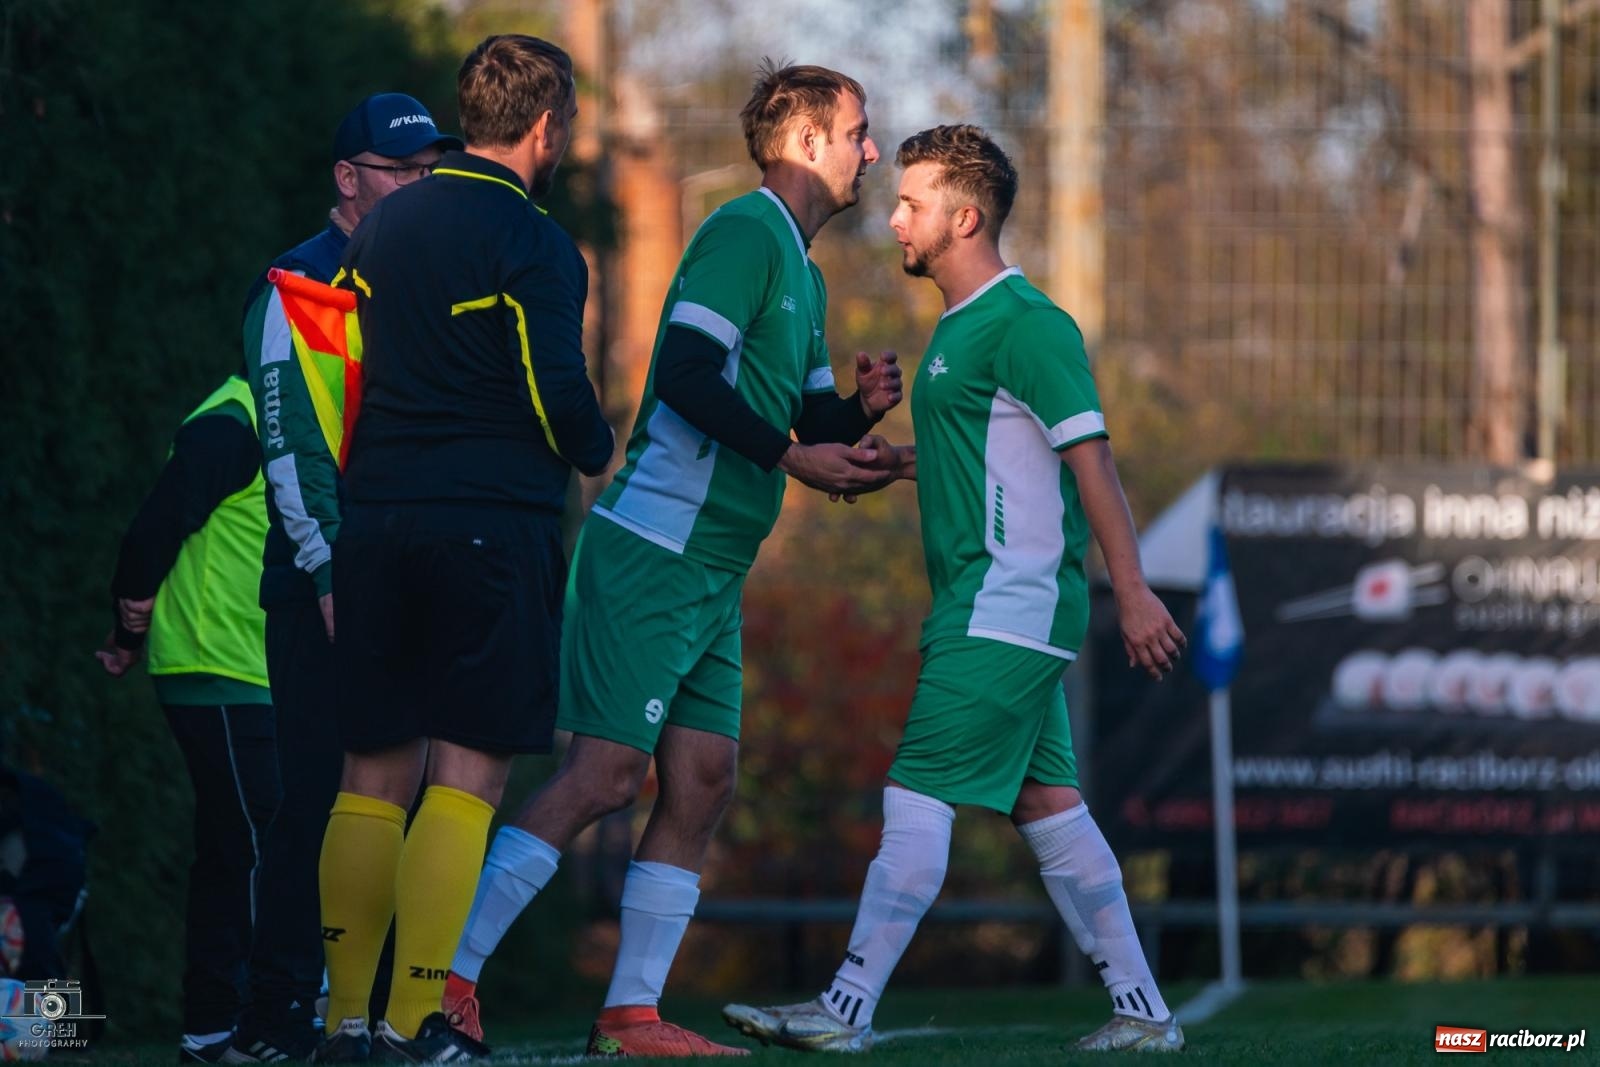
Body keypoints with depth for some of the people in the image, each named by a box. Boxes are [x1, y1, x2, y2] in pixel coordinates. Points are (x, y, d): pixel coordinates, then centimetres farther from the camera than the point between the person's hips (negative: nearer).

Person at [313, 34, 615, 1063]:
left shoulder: (383, 227, 14)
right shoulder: (531, 241, -8)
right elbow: (556, 389, -13)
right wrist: (597, 451, 7)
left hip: (377, 512, 6)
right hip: (492, 519, -6)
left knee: (375, 772, 9)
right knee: (467, 771, -5)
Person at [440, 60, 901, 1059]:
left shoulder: (805, 274, 21)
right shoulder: (744, 232, -10)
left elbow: (810, 427, 24)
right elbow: (684, 377, -21)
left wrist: (860, 408, 4)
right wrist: (792, 455, -20)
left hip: (712, 569, 10)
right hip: (654, 553, -10)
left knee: (703, 780, 3)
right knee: (607, 773, -13)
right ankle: (449, 975, -9)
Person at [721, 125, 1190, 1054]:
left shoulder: (1025, 323, -12)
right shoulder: (960, 327, 18)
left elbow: (1090, 455, -17)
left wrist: (1134, 594, -22)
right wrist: (902, 462, 12)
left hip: (1006, 609, -10)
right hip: (993, 612, 10)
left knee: (917, 800, -12)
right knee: (1047, 805, 9)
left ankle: (848, 1010, -13)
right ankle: (1143, 1012, 12)